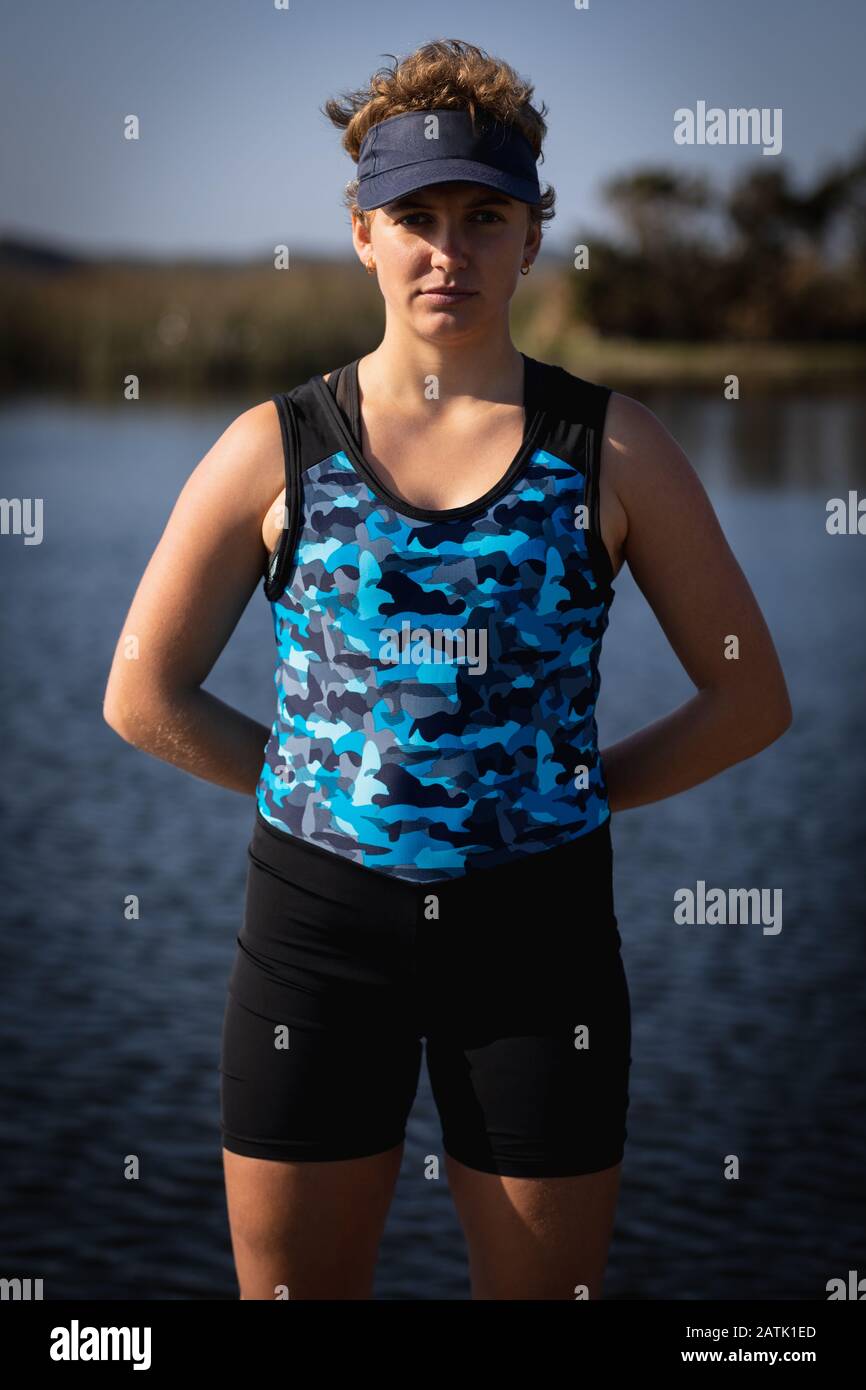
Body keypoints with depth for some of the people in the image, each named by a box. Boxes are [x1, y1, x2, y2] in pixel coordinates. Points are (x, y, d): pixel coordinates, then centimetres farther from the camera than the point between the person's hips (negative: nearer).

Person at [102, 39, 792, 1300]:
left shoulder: (611, 448, 0)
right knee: (293, 1285, 11)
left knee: (546, 1282, 11)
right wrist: (328, 782, 2)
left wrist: (572, 792, -1)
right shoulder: (277, 450, 1)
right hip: (320, 919, 1)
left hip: (537, 925, 0)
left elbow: (750, 698, 4)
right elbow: (146, 697, 6)